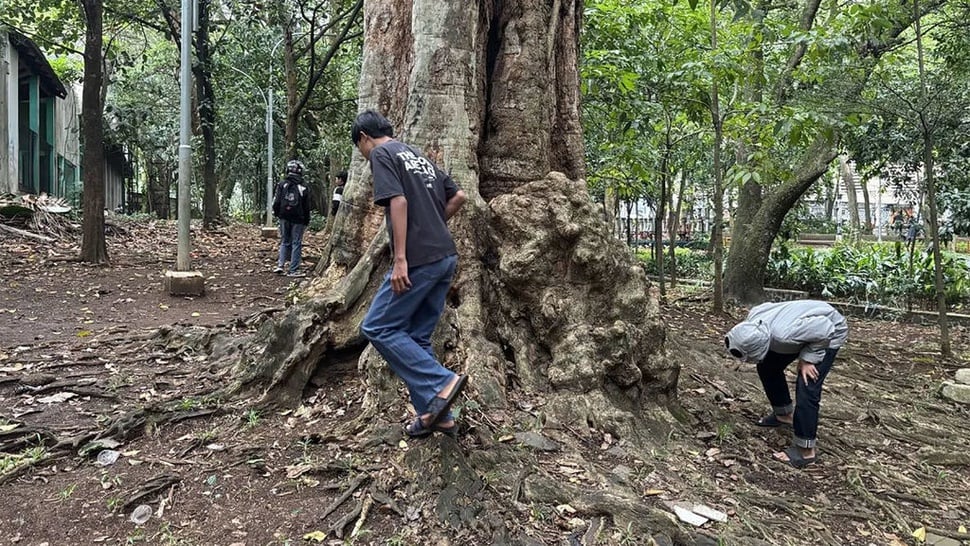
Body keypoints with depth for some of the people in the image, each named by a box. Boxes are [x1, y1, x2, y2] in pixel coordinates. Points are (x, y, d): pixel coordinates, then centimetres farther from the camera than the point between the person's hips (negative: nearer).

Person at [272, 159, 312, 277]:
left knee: (284, 242, 15)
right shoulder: (304, 186, -4)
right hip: (298, 219, -2)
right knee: (296, 243, 2)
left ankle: (280, 265, 4)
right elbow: (307, 206, -1)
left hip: (284, 217, 2)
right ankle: (293, 270, 1)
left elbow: (277, 201, -2)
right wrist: (306, 221, 6)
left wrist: (275, 212, 12)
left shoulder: (282, 184, -1)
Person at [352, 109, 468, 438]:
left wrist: (400, 259, -19)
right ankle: (437, 414, 14)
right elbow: (458, 197, 21)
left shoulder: (381, 154, -2)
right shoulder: (419, 157, 22)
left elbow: (398, 202, -16)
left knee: (377, 328, 0)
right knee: (417, 337, 13)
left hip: (419, 260, -9)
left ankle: (442, 382, -7)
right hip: (446, 257, 9)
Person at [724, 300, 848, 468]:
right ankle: (784, 414, 29)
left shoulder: (784, 333, -45)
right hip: (809, 326, 8)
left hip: (830, 332, -8)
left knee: (806, 387, -17)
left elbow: (825, 329, -32)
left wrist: (807, 358, -25)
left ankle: (805, 450, -8)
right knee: (768, 367, 8)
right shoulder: (752, 319, -23)